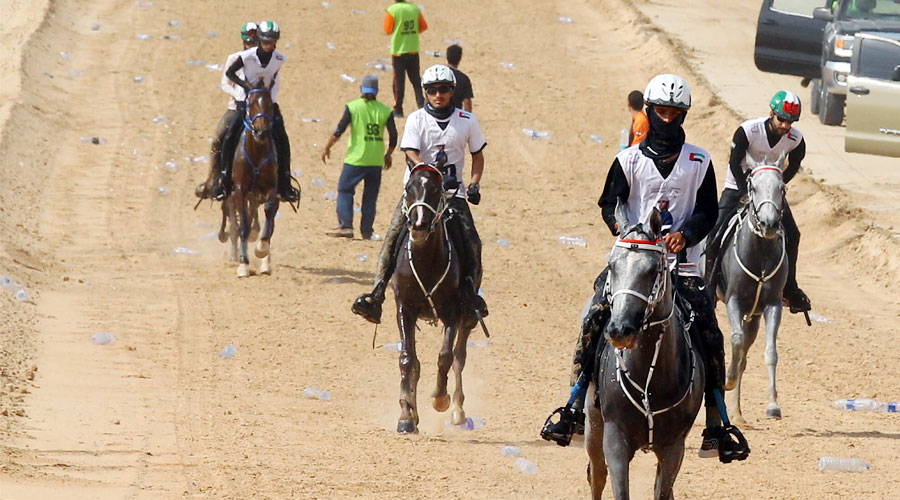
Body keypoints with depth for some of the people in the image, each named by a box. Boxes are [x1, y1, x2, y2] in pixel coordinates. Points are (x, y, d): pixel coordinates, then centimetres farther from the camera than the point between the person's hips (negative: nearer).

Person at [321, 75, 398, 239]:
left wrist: (327, 147, 7)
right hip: (376, 160, 3)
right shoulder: (385, 111, 2)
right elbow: (393, 136, 3)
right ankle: (366, 231, 10)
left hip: (356, 159, -3)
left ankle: (345, 226, -2)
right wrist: (388, 155, 18)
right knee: (370, 197, 10)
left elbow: (338, 131, -6)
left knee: (345, 191, 9)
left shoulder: (353, 107, -5)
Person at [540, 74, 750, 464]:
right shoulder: (629, 160, 8)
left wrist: (686, 234, -15)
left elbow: (708, 211, 5)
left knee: (709, 335, -12)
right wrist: (624, 231, -18)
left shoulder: (699, 162, 9)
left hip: (681, 260, 0)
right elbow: (610, 203, 3)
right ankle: (573, 408, -12)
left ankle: (717, 428, -6)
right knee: (595, 320, -18)